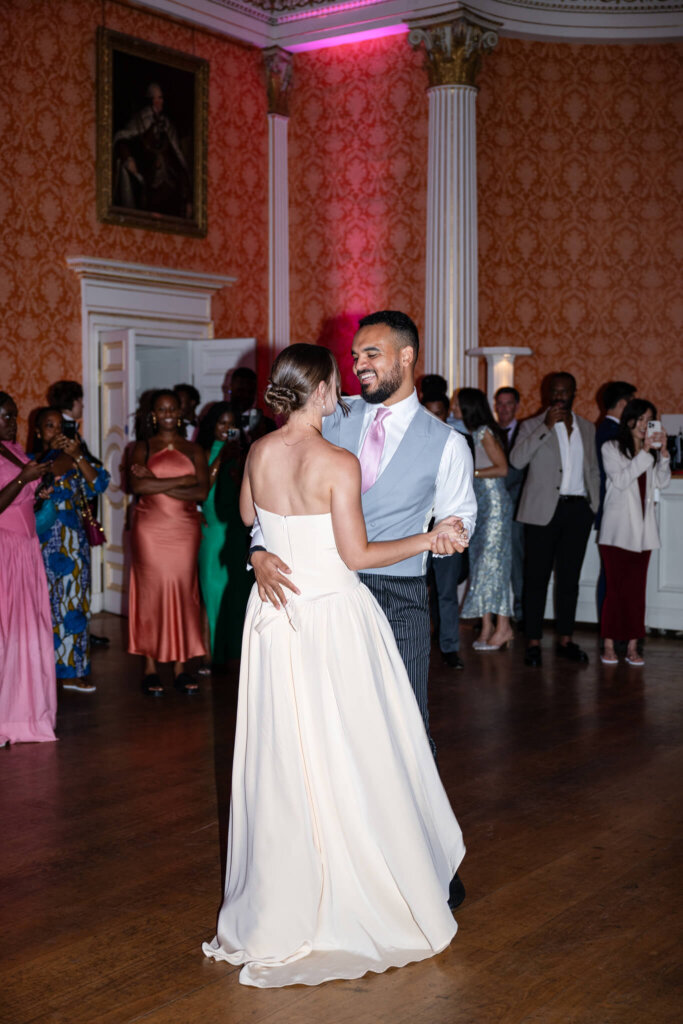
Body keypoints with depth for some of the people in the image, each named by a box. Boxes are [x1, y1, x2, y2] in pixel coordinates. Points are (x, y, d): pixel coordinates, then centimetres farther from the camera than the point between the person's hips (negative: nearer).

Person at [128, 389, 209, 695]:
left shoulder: (193, 450, 10)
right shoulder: (143, 447, 6)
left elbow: (202, 492, -4)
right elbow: (137, 486, -11)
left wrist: (157, 484, -10)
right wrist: (181, 481, -12)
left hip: (185, 529, 2)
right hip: (150, 529, -1)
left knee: (183, 592, 1)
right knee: (151, 591, -1)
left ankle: (180, 667, 8)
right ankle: (150, 667, 6)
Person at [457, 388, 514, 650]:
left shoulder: (485, 432, -9)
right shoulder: (470, 433, 14)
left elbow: (502, 468, -14)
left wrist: (470, 472, -14)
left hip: (494, 503, -9)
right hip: (477, 504, 9)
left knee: (492, 561, -9)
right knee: (480, 562, 5)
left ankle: (503, 626, -5)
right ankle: (487, 627, 7)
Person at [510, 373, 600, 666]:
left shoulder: (587, 429, 16)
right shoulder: (533, 426, 3)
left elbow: (593, 471, 20)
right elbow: (517, 460, -13)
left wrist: (595, 504, 8)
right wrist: (546, 427, -17)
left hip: (578, 510, 4)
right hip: (544, 510, -4)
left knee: (570, 578, 8)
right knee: (537, 578, -2)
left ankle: (565, 640, 15)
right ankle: (533, 643, 2)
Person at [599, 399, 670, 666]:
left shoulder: (651, 450, 14)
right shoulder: (611, 448, 2)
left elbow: (663, 482, 6)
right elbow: (620, 481, -11)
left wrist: (663, 452, -6)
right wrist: (644, 454, -14)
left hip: (643, 529, 4)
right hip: (617, 529, -4)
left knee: (637, 588, 2)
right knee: (615, 587, -5)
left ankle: (632, 645, 6)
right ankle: (609, 644, 2)